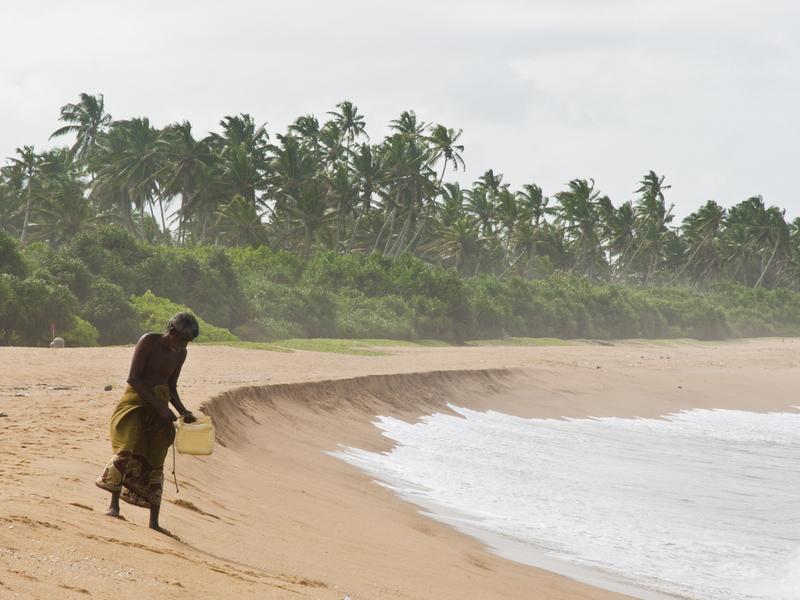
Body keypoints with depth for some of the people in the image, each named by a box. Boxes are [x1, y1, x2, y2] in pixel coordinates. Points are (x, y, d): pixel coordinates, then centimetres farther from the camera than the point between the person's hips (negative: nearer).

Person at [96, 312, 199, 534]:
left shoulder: (180, 354, 8)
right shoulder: (148, 342, -12)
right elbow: (133, 378, -17)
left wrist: (182, 411, 1)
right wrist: (159, 407, -21)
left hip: (160, 407, 6)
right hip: (135, 401, -6)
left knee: (155, 463, 5)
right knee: (128, 449, -25)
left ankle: (154, 521, 7)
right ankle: (114, 504, -20)